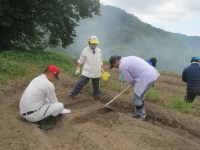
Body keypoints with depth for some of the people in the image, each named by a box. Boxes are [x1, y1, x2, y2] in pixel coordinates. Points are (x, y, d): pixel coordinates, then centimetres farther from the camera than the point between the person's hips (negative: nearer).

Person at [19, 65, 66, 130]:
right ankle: (42, 121, -6)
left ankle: (39, 118, 11)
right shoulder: (49, 84, -15)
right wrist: (58, 106, 21)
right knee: (60, 106, -4)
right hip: (32, 115, -9)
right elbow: (54, 102, 0)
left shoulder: (36, 79, 12)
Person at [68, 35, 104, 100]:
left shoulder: (99, 51, 4)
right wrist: (78, 69, -4)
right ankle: (72, 95, 4)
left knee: (96, 86, 15)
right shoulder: (85, 51, -7)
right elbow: (80, 61, -1)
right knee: (80, 83, -8)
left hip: (96, 73, 4)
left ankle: (96, 96, 35)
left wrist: (102, 69, 19)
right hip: (86, 72, -3)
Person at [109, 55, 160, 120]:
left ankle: (140, 116, 19)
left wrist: (132, 84, 22)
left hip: (146, 78, -10)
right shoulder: (128, 58, 20)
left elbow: (129, 79, -1)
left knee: (136, 98, 5)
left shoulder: (122, 66, -8)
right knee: (140, 95, 22)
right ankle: (138, 113, 35)